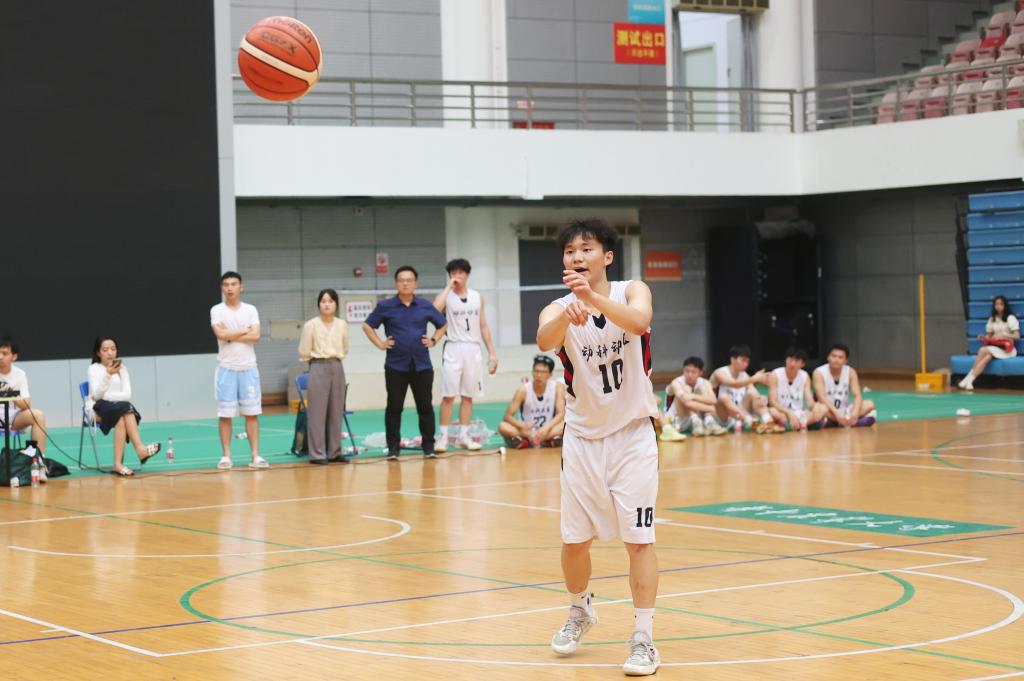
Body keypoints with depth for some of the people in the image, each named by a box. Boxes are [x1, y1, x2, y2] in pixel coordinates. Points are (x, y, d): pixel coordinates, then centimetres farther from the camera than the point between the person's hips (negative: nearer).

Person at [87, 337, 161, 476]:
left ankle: (118, 464, -41)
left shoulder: (121, 368, 10)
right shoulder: (94, 369, 0)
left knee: (122, 417, -34)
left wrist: (106, 396, -16)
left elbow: (127, 395, -3)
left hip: (119, 408, 3)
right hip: (97, 409, -3)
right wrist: (108, 374, -29)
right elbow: (96, 395, -16)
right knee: (124, 409, -33)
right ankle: (140, 449, -43)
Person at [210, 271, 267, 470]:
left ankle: (256, 455, 4)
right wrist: (244, 330, -7)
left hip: (248, 368, 2)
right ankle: (226, 456, 6)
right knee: (225, 414, 0)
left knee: (252, 413, 2)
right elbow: (221, 334, -16)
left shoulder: (250, 310, 6)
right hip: (226, 369, -2)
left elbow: (256, 336, -7)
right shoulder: (217, 310, 0)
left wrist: (231, 336, -10)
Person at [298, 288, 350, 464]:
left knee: (336, 411, 6)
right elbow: (304, 353, -1)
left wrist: (334, 357, 10)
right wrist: (320, 359, 8)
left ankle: (334, 451, 13)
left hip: (337, 368, 4)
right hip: (318, 369, -4)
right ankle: (317, 453, 0)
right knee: (317, 412, -3)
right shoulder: (311, 325, -6)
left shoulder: (342, 325, 4)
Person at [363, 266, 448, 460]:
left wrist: (434, 340, 5)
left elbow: (442, 325, 19)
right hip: (395, 366, -1)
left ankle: (428, 446, 12)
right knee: (394, 407, 1)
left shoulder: (425, 306, 6)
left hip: (422, 366, 1)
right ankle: (393, 447, 8)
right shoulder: (386, 306, 1)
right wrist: (380, 344, 0)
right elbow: (367, 326, 9)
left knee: (425, 407, 3)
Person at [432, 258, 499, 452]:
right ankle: (443, 436, -3)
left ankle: (463, 436, 12)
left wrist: (491, 352, 9)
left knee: (468, 396, 6)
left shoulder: (477, 297, 11)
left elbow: (483, 326, 14)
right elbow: (435, 309, -24)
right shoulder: (446, 296, 0)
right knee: (448, 395, -6)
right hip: (453, 349, -4)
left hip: (473, 349, 4)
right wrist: (449, 287, -14)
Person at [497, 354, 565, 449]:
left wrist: (547, 427, -33)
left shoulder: (557, 387, -8)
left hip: (547, 431, 0)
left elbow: (561, 414, -14)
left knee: (565, 425, -32)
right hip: (526, 431, 0)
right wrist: (522, 426, -36)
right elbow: (508, 416, -15)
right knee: (503, 426, -29)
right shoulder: (523, 390, -11)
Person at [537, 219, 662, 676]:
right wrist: (567, 315, -56)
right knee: (573, 540, 8)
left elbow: (639, 321, -34)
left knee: (639, 539, -6)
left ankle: (643, 639, 0)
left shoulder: (632, 292, -9)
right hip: (582, 438, 2)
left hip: (633, 435, -2)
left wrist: (593, 298, -51)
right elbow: (545, 341, -33)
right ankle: (580, 611, 35)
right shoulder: (558, 309, -9)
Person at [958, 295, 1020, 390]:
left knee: (984, 350, -31)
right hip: (994, 346, 4)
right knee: (987, 357, -32)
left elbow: (1017, 336, -8)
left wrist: (1003, 335, -21)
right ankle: (969, 380, -44)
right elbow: (989, 336, 17)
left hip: (1007, 349, -4)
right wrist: (984, 338, -6)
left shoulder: (1010, 318, -1)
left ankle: (969, 378, -36)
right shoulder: (992, 319, 15)